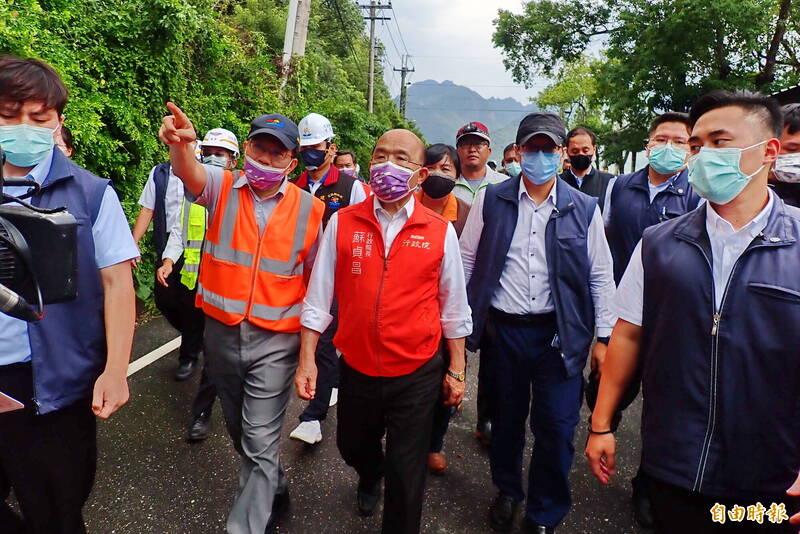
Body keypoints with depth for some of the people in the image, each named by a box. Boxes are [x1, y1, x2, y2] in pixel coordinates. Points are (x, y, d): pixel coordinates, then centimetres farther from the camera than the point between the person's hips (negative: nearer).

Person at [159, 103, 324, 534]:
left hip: (276, 340, -3)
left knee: (260, 441, -2)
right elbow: (190, 174, -26)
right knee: (240, 430, 21)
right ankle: (274, 492, 47)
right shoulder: (223, 188, -3)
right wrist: (180, 144, -49)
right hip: (222, 333, 3)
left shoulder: (309, 209, -5)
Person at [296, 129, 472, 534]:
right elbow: (319, 296, -1)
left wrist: (456, 371, 3)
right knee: (352, 446, 26)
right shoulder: (342, 223, -4)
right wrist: (307, 359, -3)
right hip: (356, 368, 2)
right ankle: (370, 478, 61)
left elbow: (453, 307, 1)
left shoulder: (441, 232, -6)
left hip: (417, 374, -2)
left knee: (406, 474, 10)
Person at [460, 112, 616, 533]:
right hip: (503, 329, 1)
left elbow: (600, 276, 4)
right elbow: (467, 260, 5)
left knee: (556, 428, 4)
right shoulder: (491, 201, 0)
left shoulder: (584, 209, 0)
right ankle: (507, 492, 42)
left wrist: (603, 336, 1)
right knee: (506, 419, 15)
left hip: (560, 333, 0)